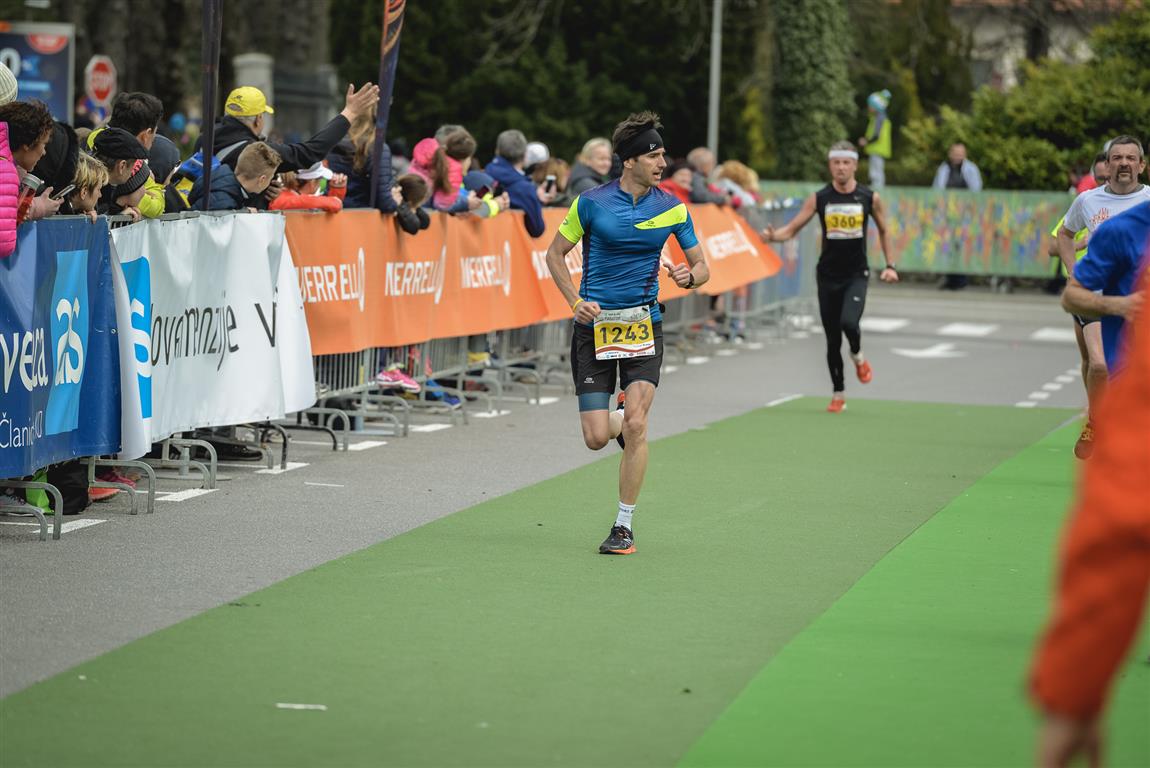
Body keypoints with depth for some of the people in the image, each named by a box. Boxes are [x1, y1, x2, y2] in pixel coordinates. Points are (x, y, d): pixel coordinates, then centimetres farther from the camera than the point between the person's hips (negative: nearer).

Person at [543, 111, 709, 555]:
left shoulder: (672, 209, 2)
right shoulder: (591, 203, -4)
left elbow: (700, 265, 11)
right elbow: (555, 254, 6)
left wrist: (689, 276, -14)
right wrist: (575, 301, -8)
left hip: (643, 324, 1)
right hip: (593, 326, -1)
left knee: (635, 424, -17)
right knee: (597, 438, -5)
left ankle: (624, 526, -5)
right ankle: (619, 419, 36)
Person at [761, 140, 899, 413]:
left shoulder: (870, 198, -1)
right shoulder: (819, 199, -2)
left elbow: (883, 230, 14)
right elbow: (792, 228, -3)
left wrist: (890, 265, 8)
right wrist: (773, 236, -24)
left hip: (856, 275, -1)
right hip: (828, 275, 1)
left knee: (849, 322, -26)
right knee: (832, 340, 5)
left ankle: (858, 356, 8)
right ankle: (839, 394, 21)